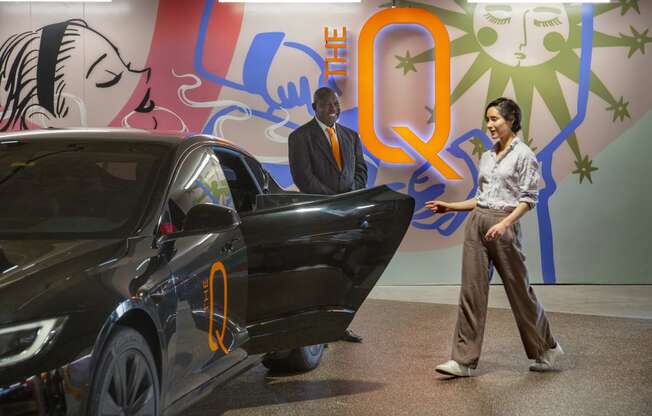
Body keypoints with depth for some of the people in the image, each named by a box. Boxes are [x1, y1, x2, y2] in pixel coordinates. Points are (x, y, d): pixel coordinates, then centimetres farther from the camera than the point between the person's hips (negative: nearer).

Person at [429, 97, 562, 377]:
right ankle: (464, 359, 1)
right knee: (472, 290, 0)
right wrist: (450, 207, 11)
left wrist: (505, 223, -22)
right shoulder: (487, 157, 15)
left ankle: (546, 348, 24)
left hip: (504, 226, -6)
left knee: (518, 289, 4)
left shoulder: (523, 155, -5)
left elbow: (528, 198, -10)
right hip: (476, 223, 6)